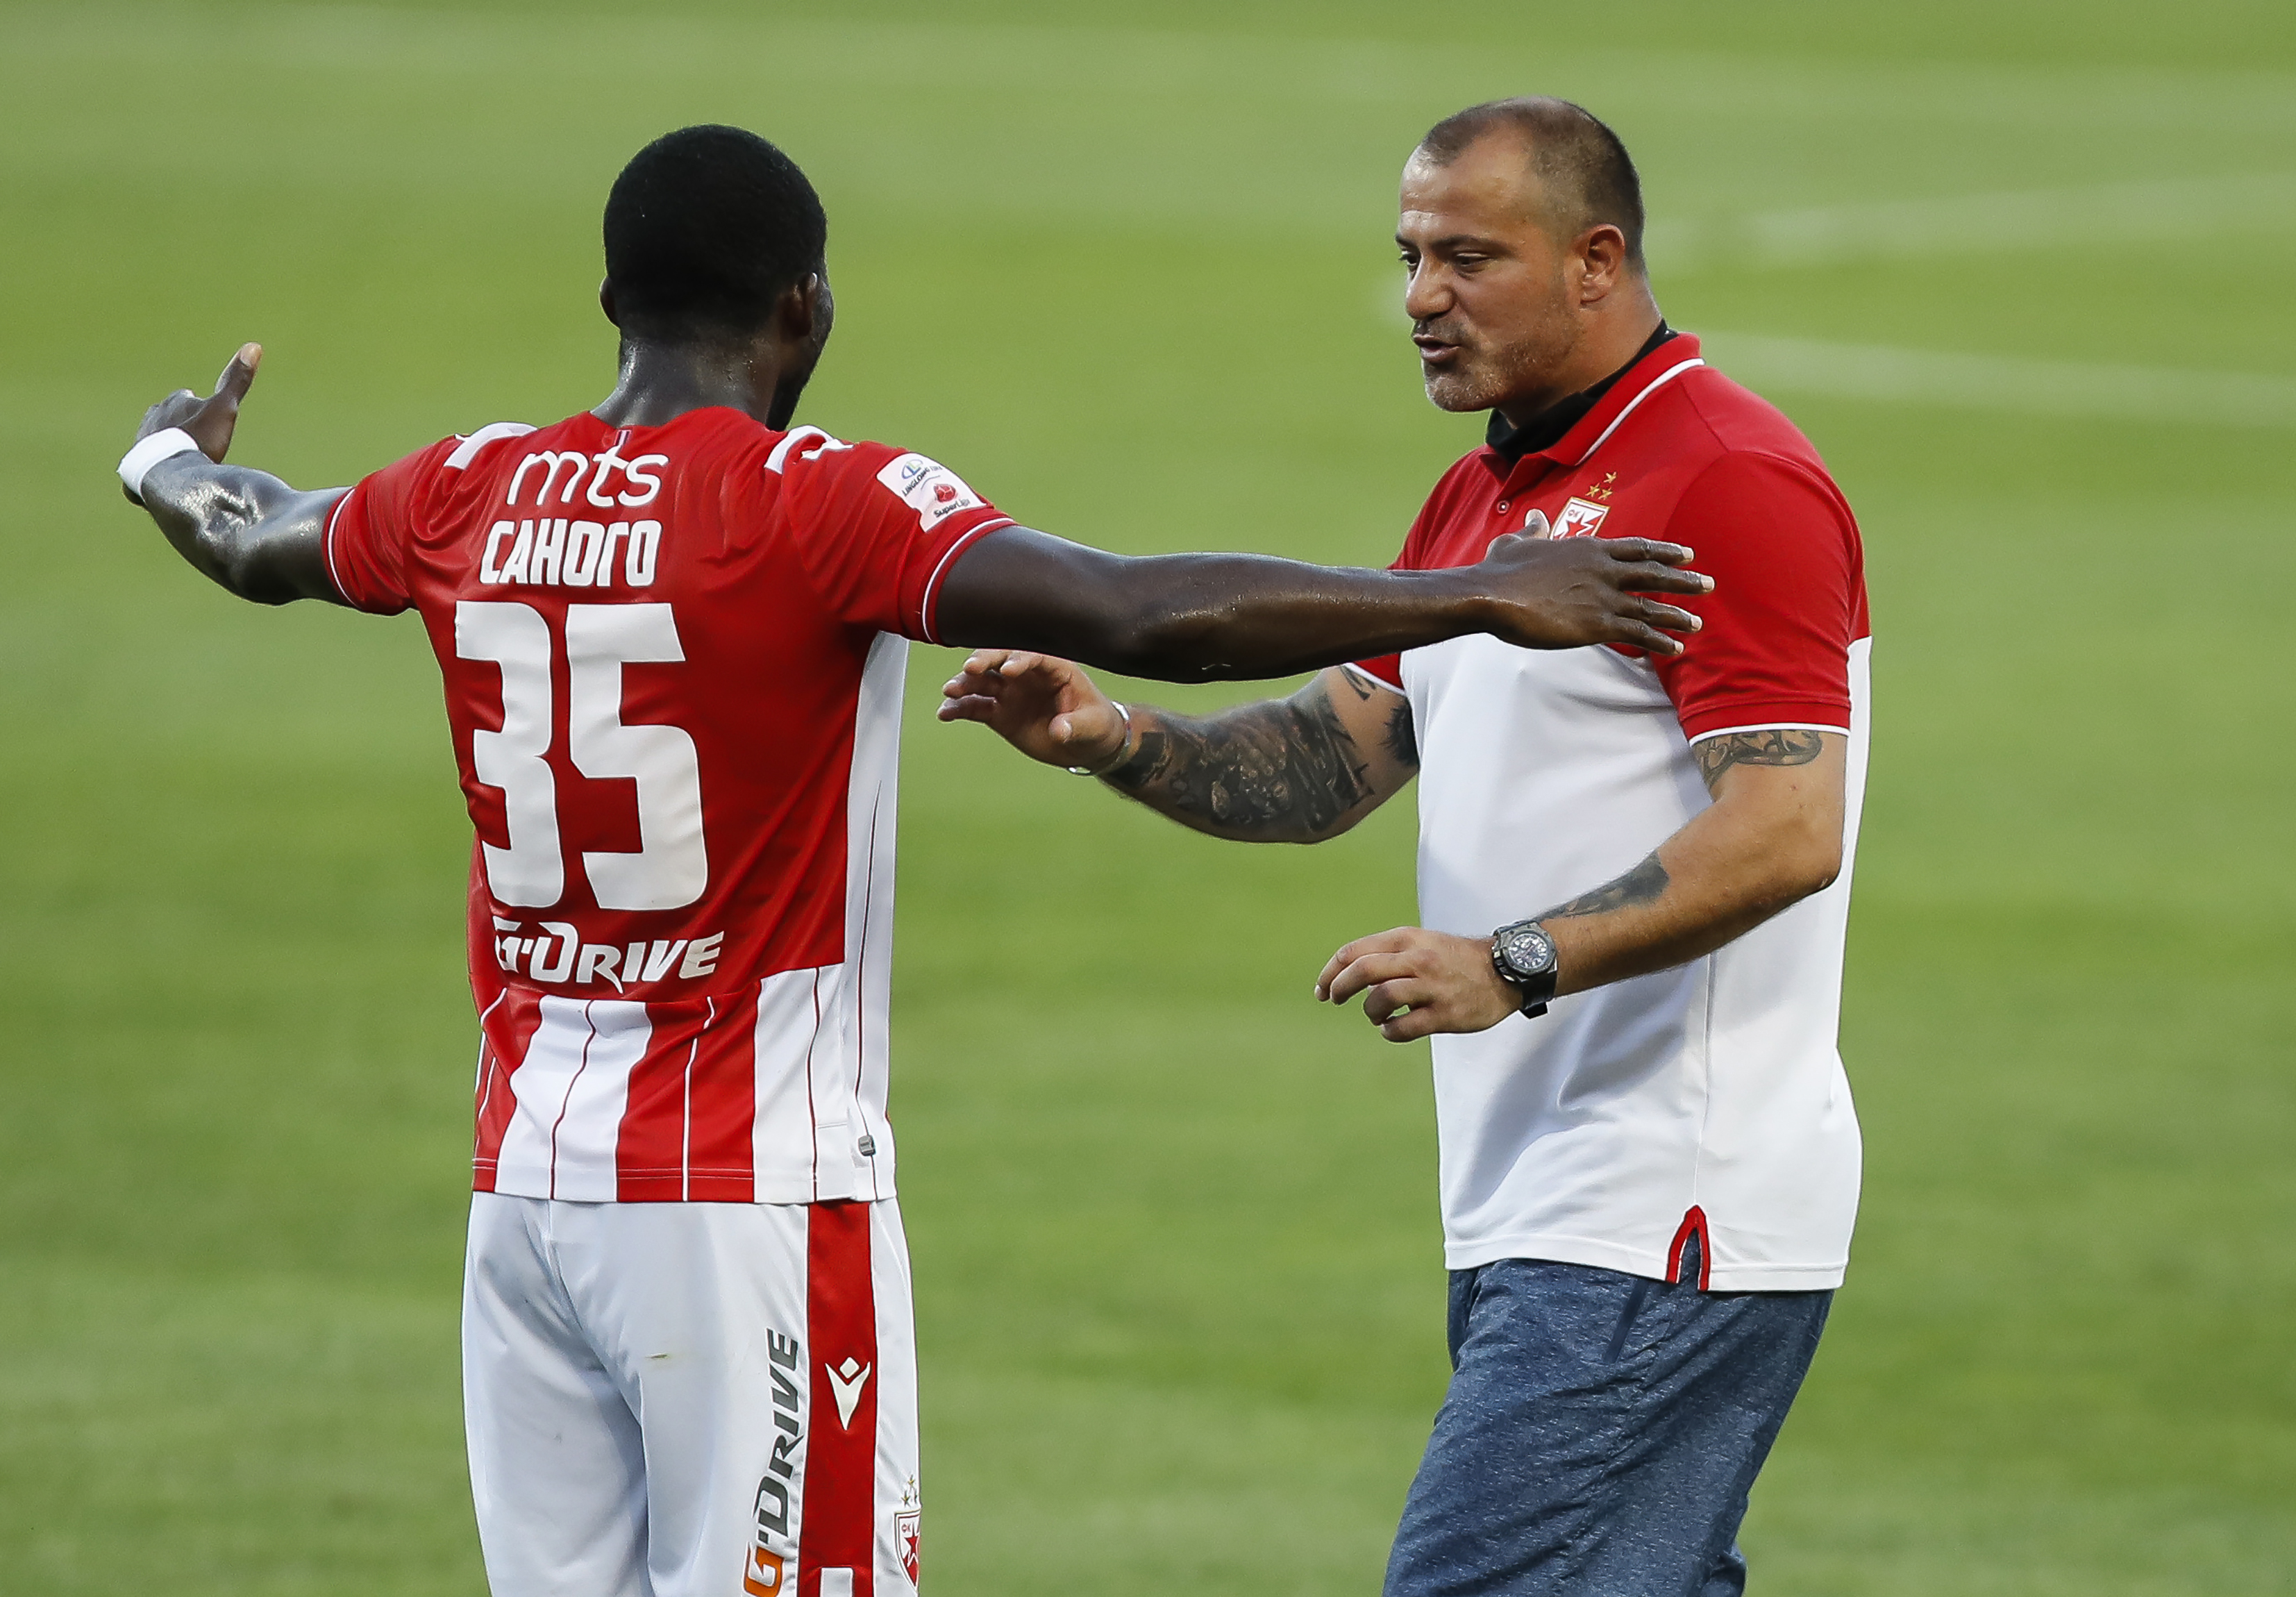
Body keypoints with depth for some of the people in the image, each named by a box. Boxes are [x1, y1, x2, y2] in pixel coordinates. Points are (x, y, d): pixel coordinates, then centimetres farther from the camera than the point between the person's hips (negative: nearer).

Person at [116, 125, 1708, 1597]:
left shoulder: (469, 498, 6)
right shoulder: (827, 508, -12)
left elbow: (252, 542, 28)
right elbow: (1144, 615, -25)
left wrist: (173, 461, 52)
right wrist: (1478, 597, -22)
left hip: (525, 1188, 6)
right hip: (757, 1197, -6)